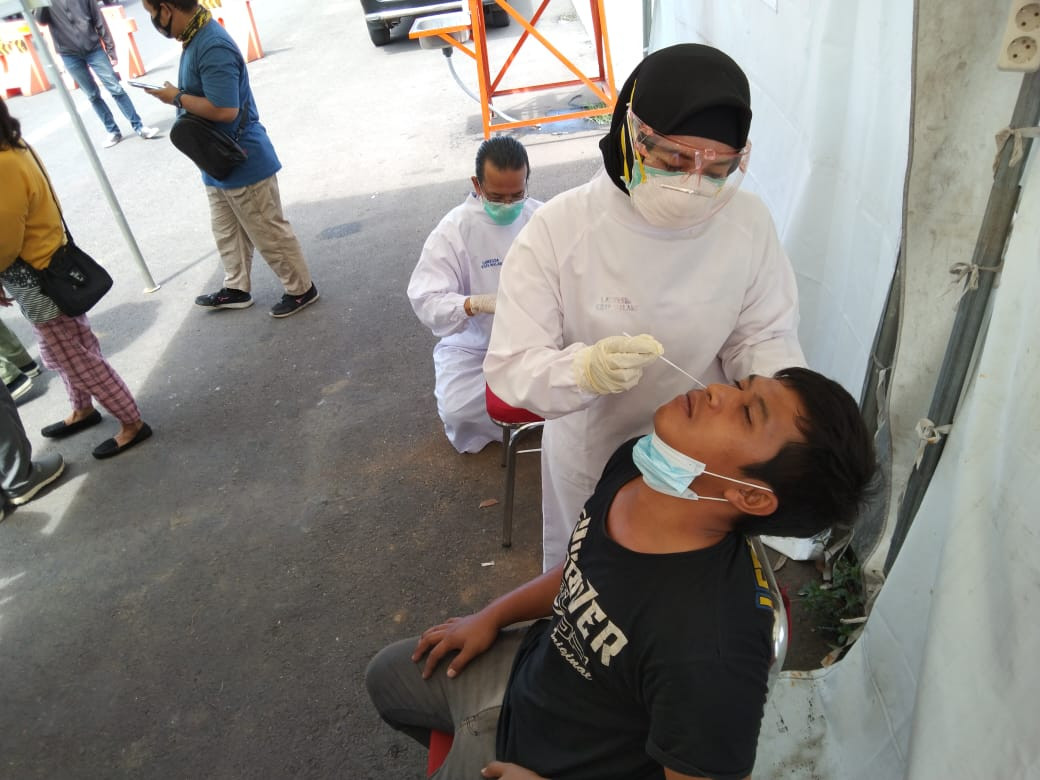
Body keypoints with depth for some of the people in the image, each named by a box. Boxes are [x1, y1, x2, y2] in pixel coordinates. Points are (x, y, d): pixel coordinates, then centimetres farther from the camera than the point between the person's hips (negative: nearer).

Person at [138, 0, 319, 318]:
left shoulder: (213, 47, -27)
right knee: (227, 232, 21)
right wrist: (178, 94, 3)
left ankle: (301, 289, 19)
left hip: (243, 162, -10)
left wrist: (176, 98, -19)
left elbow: (224, 109, -30)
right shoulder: (195, 36, 5)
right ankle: (236, 288, 36)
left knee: (268, 233, 3)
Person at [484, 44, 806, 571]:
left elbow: (763, 338, -7)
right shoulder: (558, 229, -27)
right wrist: (586, 369, -46)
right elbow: (509, 367, -25)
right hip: (590, 456, -2)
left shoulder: (749, 223, -17)